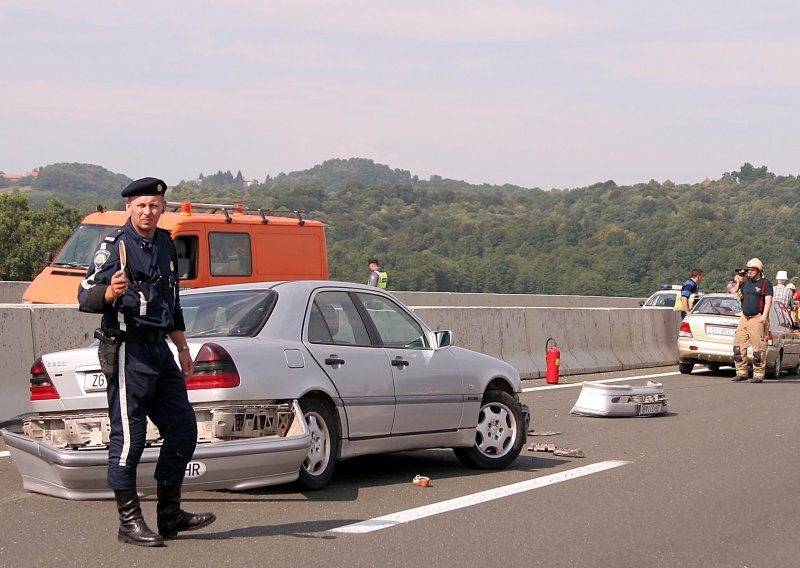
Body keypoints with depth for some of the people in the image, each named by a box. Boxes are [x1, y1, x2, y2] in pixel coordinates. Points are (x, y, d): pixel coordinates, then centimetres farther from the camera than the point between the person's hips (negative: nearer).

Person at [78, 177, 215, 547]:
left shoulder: (166, 245, 16)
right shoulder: (114, 246, -7)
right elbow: (86, 297, -15)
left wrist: (182, 348, 24)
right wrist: (110, 292, -36)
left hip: (159, 350, 8)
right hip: (127, 350, -8)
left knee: (182, 430, 9)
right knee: (128, 436, -6)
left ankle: (170, 516, 18)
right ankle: (129, 523, 2)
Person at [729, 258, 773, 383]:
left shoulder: (766, 283, -1)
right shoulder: (745, 281, 15)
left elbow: (768, 301, -10)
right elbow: (733, 293, 20)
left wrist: (764, 315, -22)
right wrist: (738, 283, 5)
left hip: (757, 319, -6)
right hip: (744, 318, 6)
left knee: (759, 348, -7)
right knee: (738, 346, 5)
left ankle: (758, 375, -3)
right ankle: (741, 372, 12)